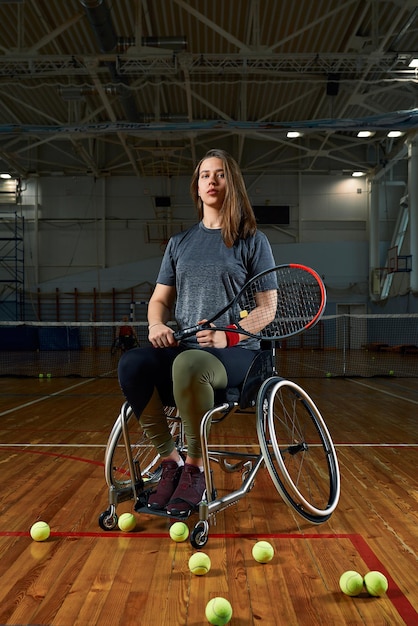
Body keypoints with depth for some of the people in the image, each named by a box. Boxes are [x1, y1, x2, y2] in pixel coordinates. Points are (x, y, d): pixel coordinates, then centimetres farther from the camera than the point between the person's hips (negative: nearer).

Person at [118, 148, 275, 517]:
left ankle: (195, 467, -17)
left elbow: (267, 307, 0)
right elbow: (160, 298, 19)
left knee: (188, 363, -38)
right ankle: (170, 461, -13)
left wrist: (228, 335, -17)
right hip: (182, 349, 4)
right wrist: (157, 325, -5)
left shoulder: (252, 240, 5)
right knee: (132, 363, -28)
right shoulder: (180, 243, 18)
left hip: (236, 352, -4)